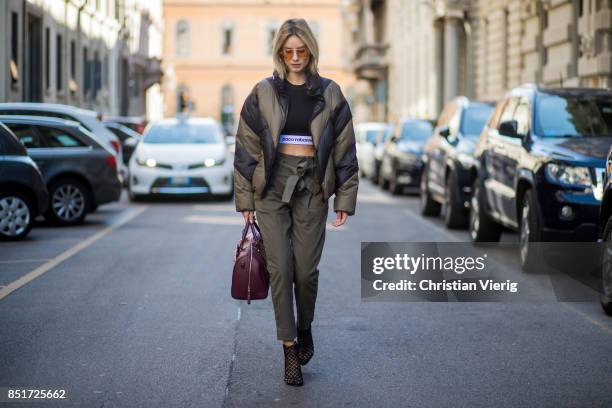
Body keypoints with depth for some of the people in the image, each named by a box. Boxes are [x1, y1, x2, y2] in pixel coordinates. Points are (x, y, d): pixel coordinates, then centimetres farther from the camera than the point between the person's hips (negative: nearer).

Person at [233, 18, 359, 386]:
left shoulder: (329, 94, 5)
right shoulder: (263, 94, 4)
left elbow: (344, 149, 6)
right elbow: (247, 148, 6)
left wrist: (345, 200, 2)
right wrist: (245, 200, 3)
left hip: (312, 187, 0)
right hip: (272, 186, 0)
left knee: (306, 270, 1)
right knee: (280, 269, -4)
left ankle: (305, 329, 29)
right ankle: (290, 350, 4)